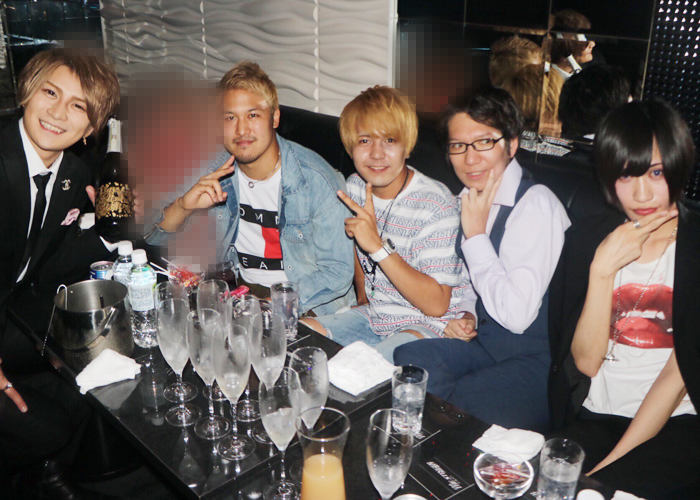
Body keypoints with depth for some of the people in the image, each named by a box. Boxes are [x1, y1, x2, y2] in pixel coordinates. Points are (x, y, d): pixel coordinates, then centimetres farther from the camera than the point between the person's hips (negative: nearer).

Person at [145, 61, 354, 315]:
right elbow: (154, 245, 1)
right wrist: (182, 206, -20)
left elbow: (338, 272, -15)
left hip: (309, 308, -4)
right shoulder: (214, 173, -3)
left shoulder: (318, 180, -15)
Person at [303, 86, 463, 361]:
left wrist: (378, 246, -30)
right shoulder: (354, 188, 0)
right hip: (372, 316, 7)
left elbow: (436, 305, -25)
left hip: (424, 327, -6)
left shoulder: (436, 204, -21)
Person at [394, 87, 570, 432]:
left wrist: (475, 234, -20)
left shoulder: (536, 205, -20)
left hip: (538, 361, -7)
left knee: (455, 408, -26)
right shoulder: (471, 198, 5)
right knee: (408, 360, -16)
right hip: (485, 341, 7)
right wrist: (466, 316, -1)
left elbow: (517, 314, -27)